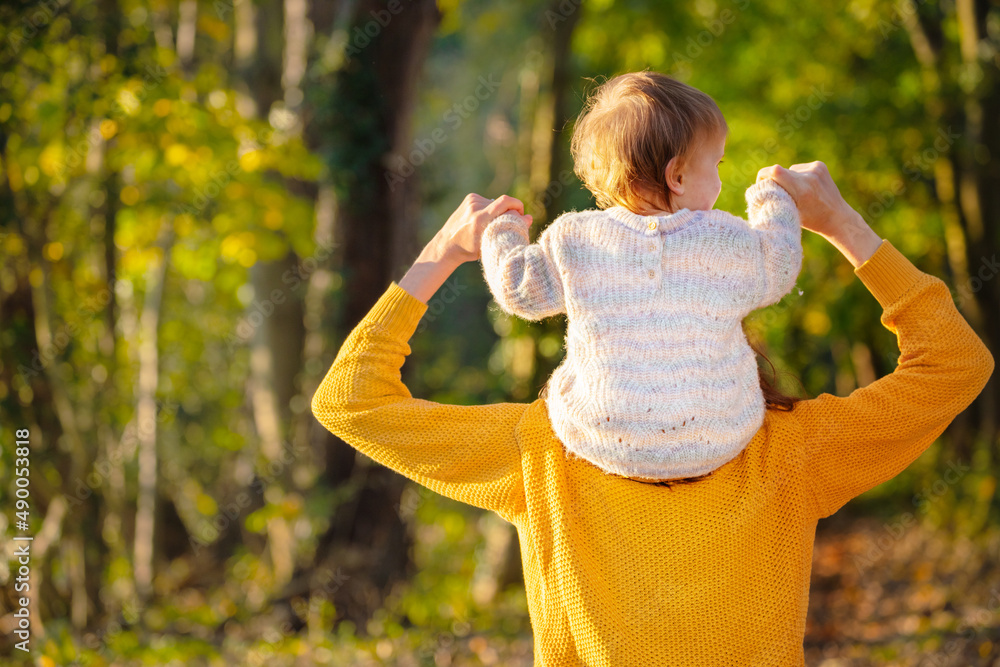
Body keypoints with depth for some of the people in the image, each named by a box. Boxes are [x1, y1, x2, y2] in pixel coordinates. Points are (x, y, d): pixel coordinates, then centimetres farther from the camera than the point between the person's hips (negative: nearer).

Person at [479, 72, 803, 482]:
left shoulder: (575, 240, -9)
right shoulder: (731, 244, -9)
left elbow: (521, 290, 5)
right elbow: (778, 268, 12)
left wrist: (502, 233, 26)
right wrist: (773, 200, 32)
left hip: (603, 444, 0)